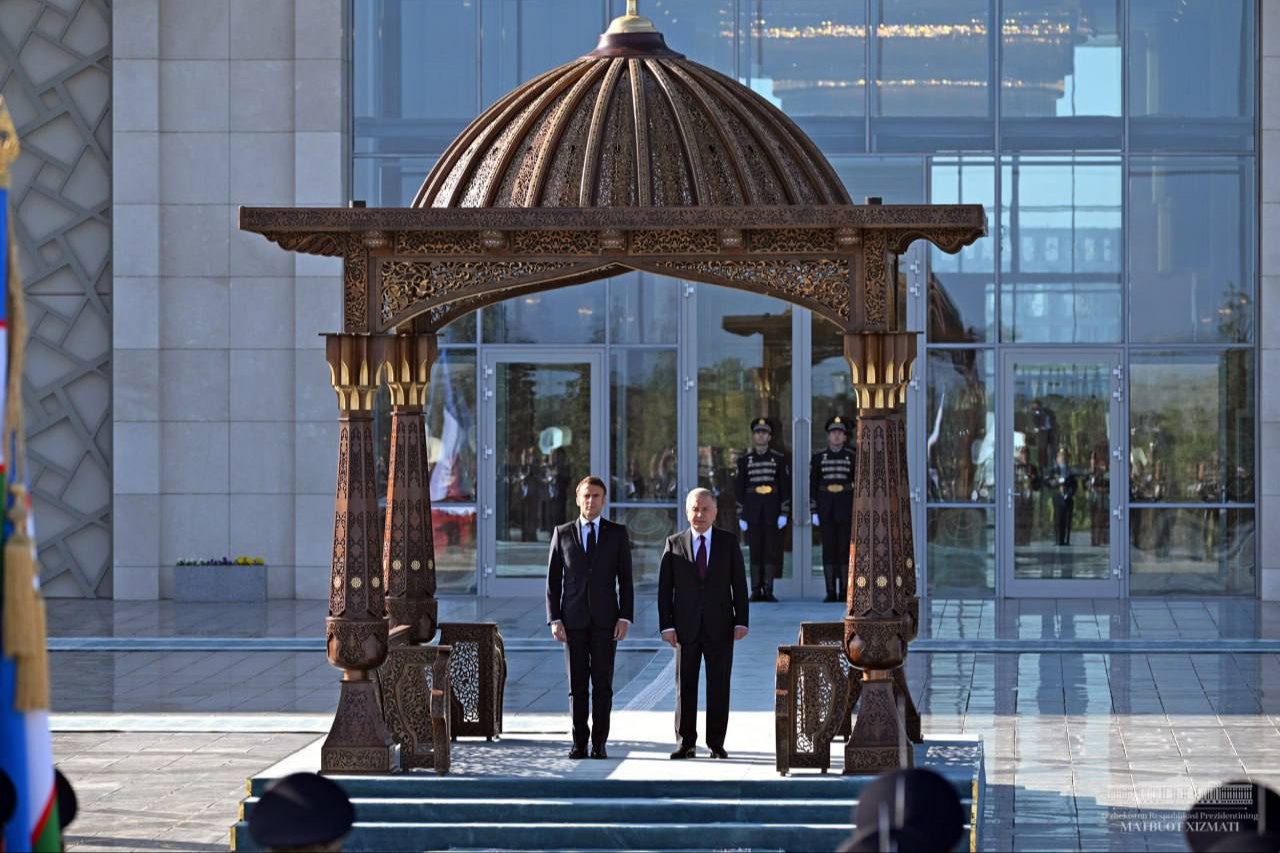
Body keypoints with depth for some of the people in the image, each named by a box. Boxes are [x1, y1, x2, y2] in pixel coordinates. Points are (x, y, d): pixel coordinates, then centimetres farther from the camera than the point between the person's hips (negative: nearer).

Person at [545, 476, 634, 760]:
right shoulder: (562, 534, 7)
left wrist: (625, 617, -6)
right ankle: (579, 743, 5)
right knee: (577, 685, 1)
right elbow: (553, 580, 6)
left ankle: (599, 743, 2)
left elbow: (625, 579, 4)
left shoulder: (617, 533, 5)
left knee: (602, 683, -1)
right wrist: (554, 619, -3)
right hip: (573, 619, 1)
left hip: (605, 619, -1)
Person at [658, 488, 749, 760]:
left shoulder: (729, 542, 5)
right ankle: (686, 743, 7)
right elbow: (665, 588, 3)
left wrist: (741, 621, -4)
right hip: (686, 628, 0)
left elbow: (739, 584, 4)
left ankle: (716, 743, 7)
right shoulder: (674, 544, 5)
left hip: (720, 627, 0)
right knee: (685, 686, 2)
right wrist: (666, 625, -5)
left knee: (719, 686, 1)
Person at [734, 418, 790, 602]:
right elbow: (739, 488, 5)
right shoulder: (744, 460, 6)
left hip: (772, 511, -1)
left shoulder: (779, 459, 4)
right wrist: (741, 516, 0)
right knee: (755, 551, 1)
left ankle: (768, 590, 1)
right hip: (752, 510, 1)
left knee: (771, 550, -1)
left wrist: (784, 513, -5)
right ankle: (756, 590, 3)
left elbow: (785, 487, 3)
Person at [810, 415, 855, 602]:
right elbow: (812, 485, 5)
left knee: (845, 548, -1)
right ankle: (831, 592, 2)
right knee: (828, 549, 0)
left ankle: (845, 591, 3)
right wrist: (814, 511, -1)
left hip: (846, 508, -1)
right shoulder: (819, 458, 4)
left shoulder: (852, 458, 3)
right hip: (826, 508, 1)